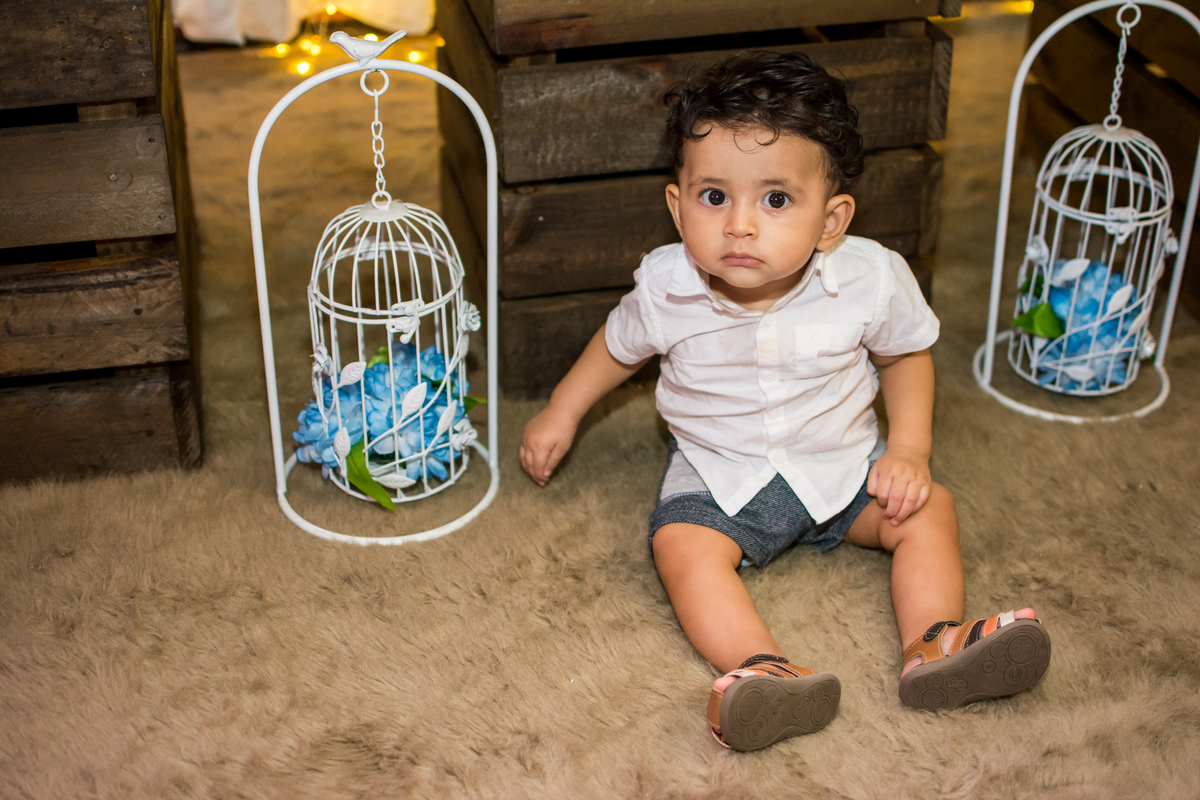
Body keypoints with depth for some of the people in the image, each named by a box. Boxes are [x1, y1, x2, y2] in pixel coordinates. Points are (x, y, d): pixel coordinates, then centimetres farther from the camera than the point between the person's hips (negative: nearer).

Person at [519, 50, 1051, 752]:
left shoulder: (870, 280, -21)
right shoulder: (665, 289, -20)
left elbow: (907, 354, 0)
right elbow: (619, 347, 4)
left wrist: (909, 450, -10)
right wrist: (560, 415, 12)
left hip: (842, 463, 2)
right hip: (718, 474, -1)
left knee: (928, 511, -14)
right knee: (681, 544, -27)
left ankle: (933, 643, -21)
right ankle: (762, 667, -41)